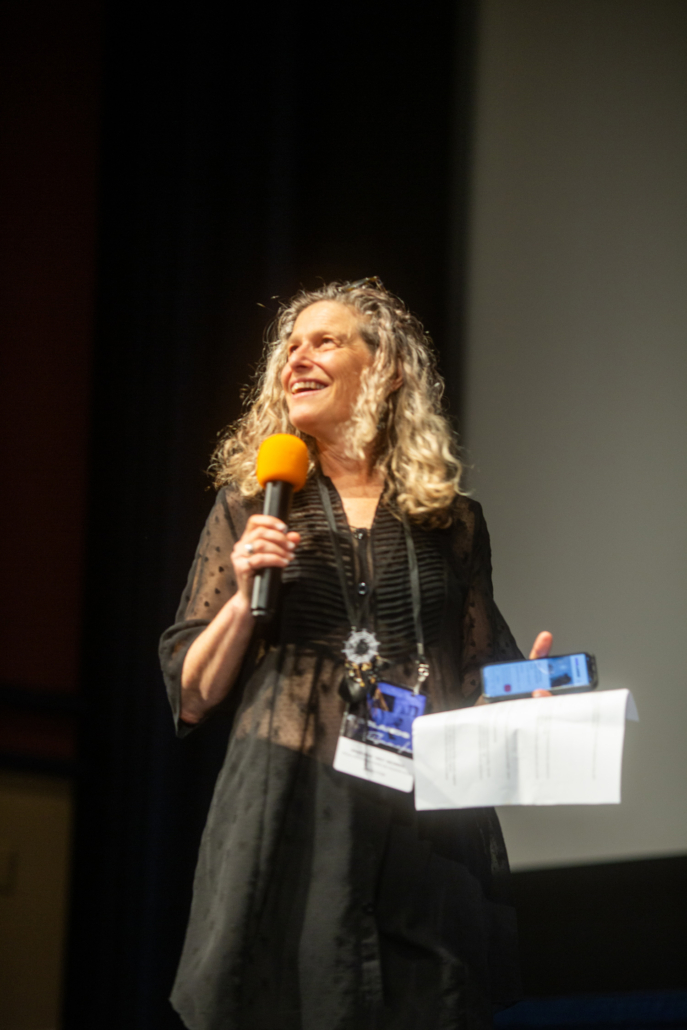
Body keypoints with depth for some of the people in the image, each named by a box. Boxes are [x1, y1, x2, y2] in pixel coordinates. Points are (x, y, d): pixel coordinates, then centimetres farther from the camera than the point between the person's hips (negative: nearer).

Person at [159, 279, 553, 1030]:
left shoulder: (451, 523, 13)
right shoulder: (249, 509, 11)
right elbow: (191, 699, 9)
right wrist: (245, 596, -6)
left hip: (429, 821, 1)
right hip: (291, 819, -1)